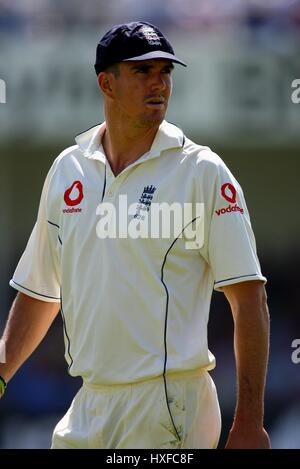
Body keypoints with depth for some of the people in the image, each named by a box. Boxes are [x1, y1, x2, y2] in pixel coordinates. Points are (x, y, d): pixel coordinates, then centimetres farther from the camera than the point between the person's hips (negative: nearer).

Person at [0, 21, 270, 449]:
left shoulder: (202, 171, -5)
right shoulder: (68, 170, 10)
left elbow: (249, 300, -9)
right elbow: (39, 292, 20)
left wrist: (249, 424, -15)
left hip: (169, 410, -5)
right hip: (88, 409, 5)